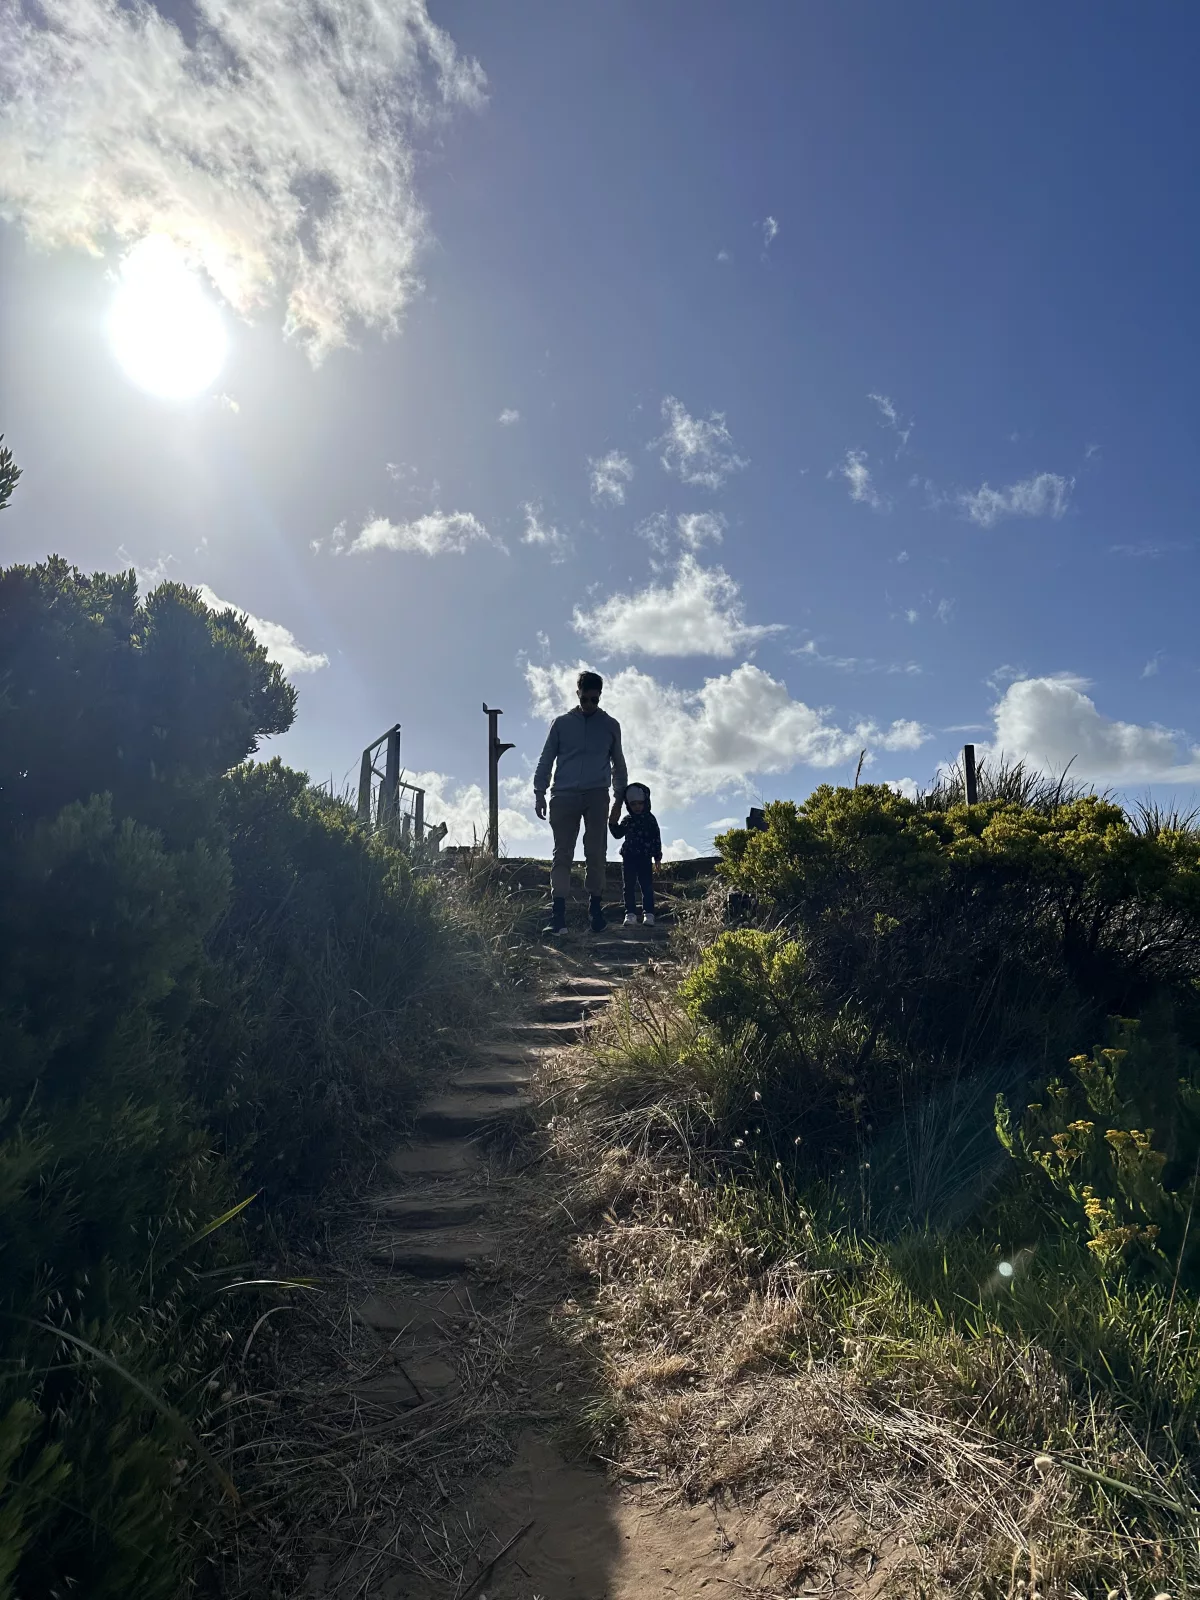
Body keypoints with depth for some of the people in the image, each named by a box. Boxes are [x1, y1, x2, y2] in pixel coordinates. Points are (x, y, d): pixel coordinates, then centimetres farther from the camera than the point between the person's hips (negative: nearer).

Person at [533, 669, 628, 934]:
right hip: (564, 795, 0)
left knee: (596, 853, -1)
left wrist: (620, 797, 11)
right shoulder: (562, 723, 10)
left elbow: (618, 763, 18)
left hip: (597, 795, 1)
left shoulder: (610, 725, 12)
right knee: (562, 853, -4)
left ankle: (595, 909, 3)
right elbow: (546, 759, 10)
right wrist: (539, 792, 1)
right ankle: (558, 914, -8)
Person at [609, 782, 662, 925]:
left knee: (647, 886, -3)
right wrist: (613, 823, -1)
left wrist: (657, 857, 0)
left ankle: (648, 914, -1)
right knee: (629, 887, 2)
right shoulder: (627, 820, 11)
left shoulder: (650, 819, 3)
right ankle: (630, 913, 5)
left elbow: (657, 839, 3)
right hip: (629, 858, 3)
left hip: (645, 858, -3)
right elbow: (618, 834, 16)